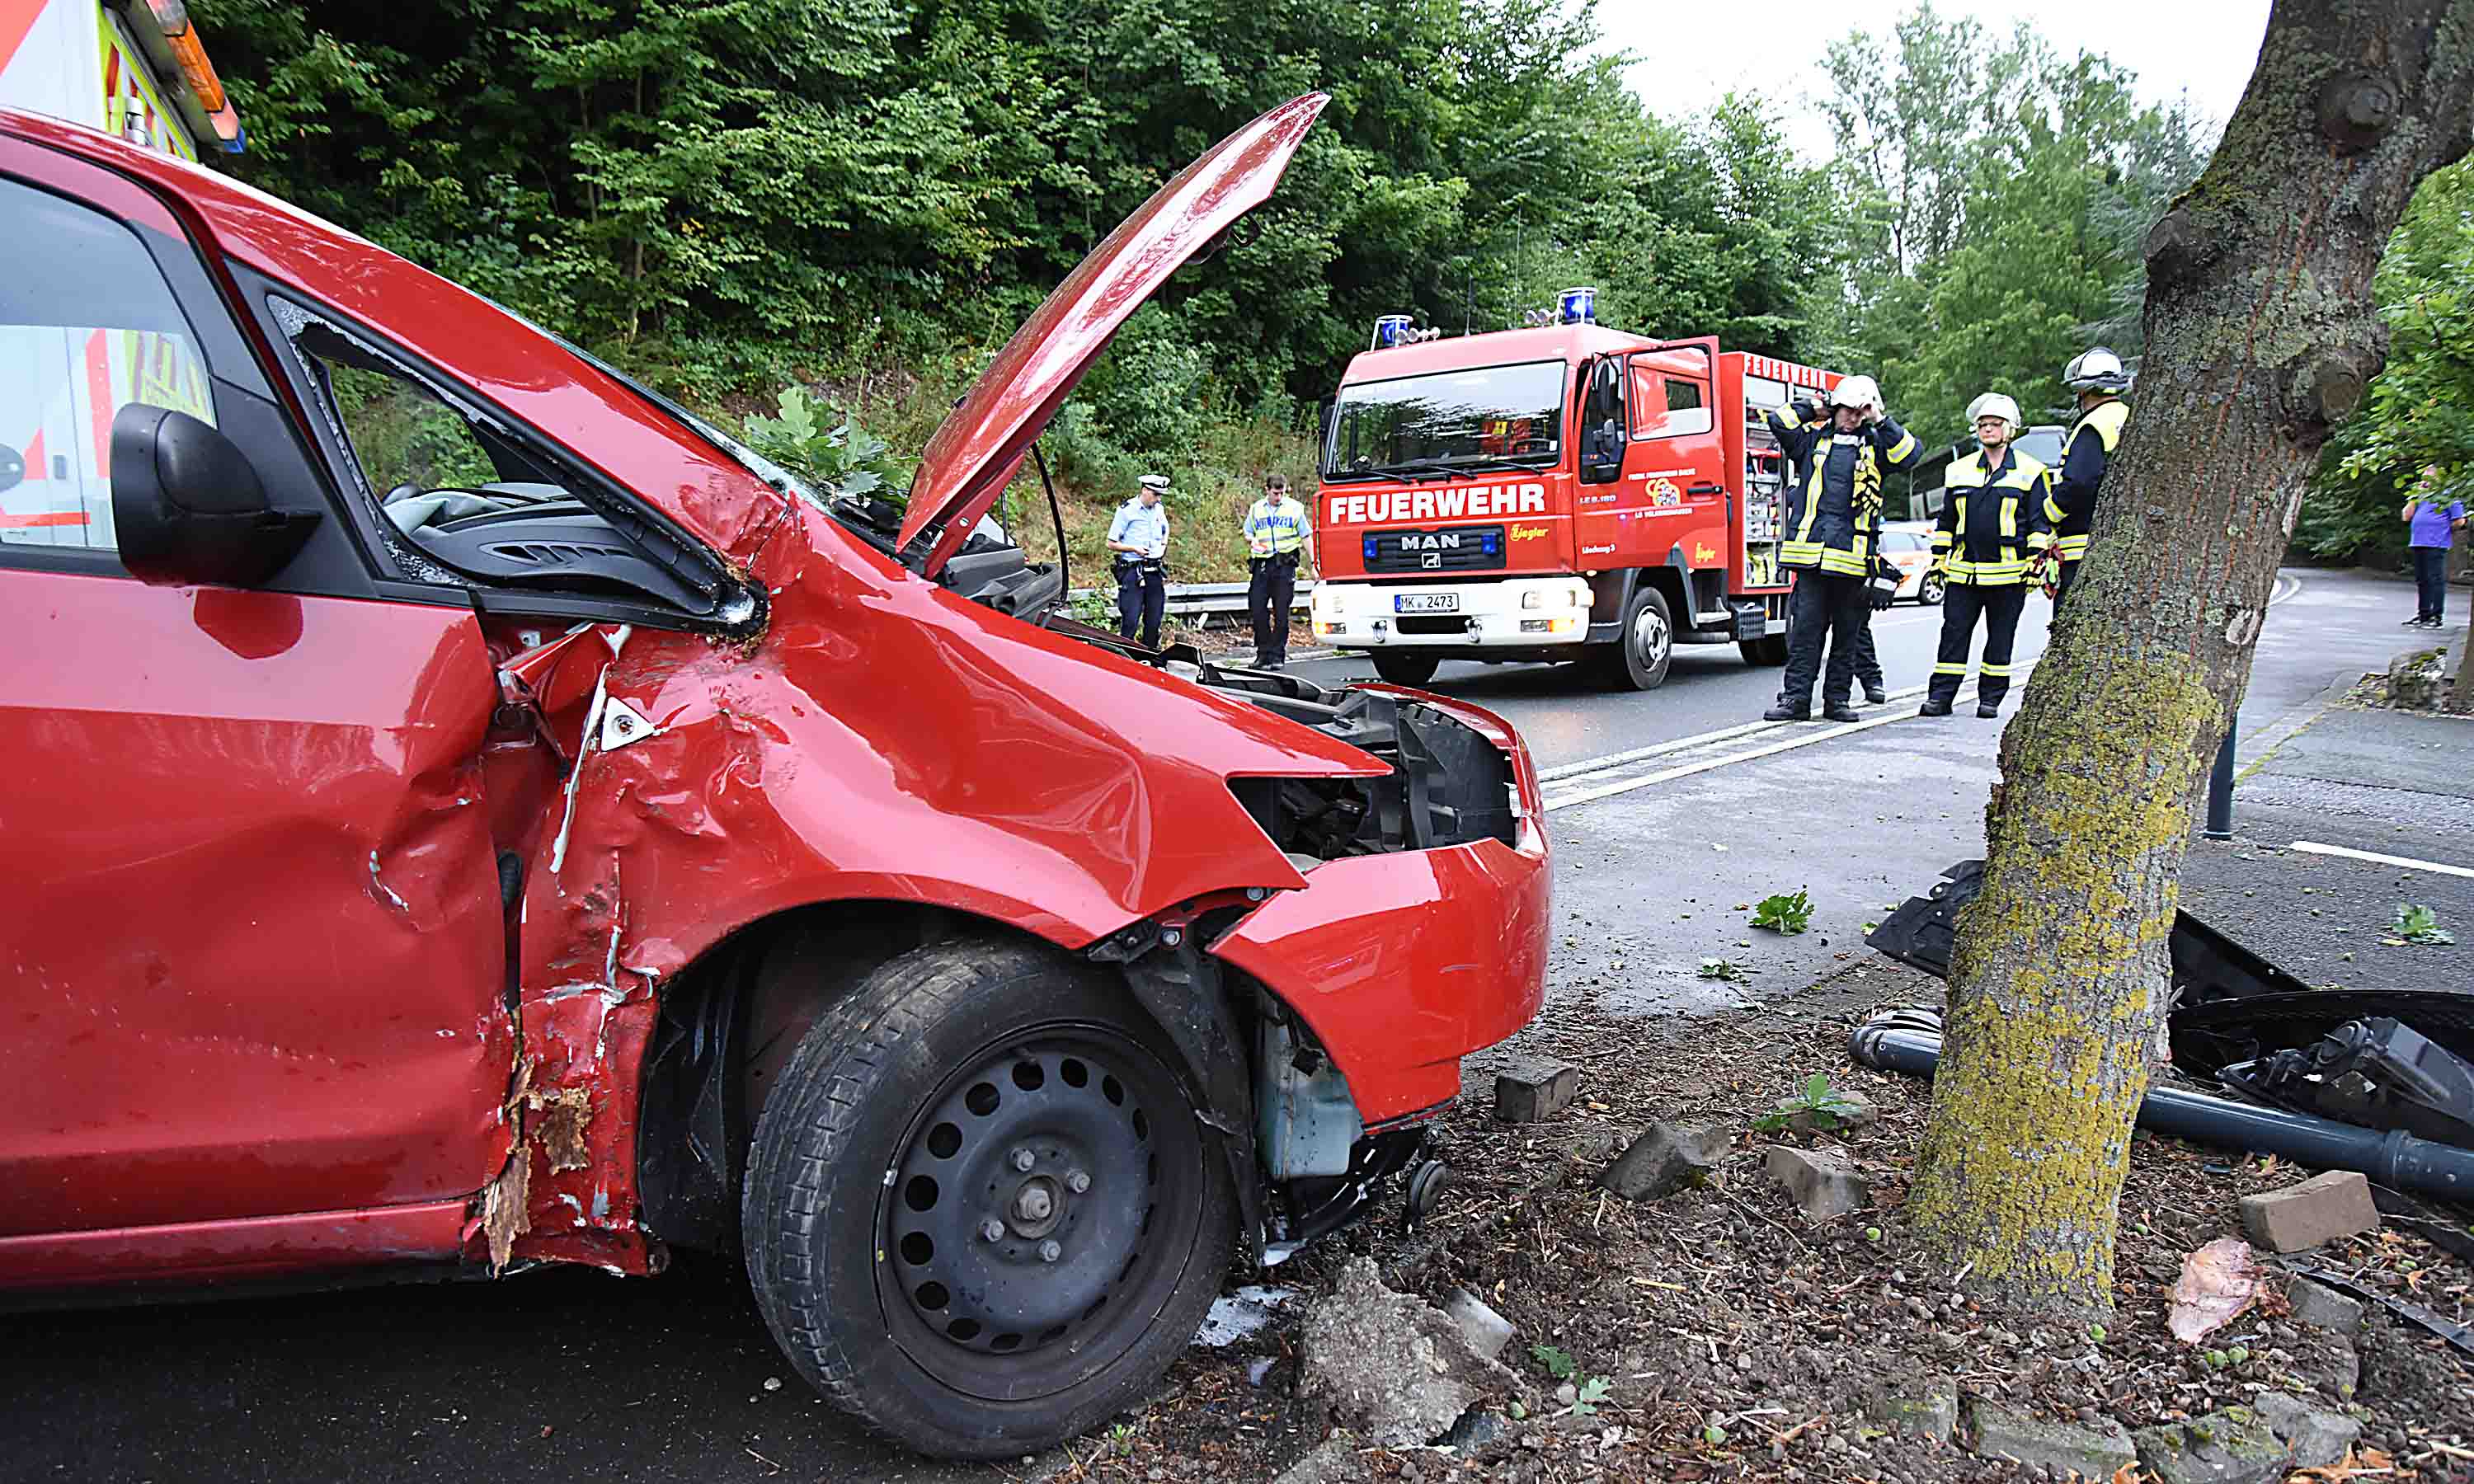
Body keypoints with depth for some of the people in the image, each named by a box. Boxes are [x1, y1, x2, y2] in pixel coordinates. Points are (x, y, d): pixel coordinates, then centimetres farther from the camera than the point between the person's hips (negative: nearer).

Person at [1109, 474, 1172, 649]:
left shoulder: (1160, 509, 12)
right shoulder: (1126, 511, -5)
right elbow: (1111, 544, -2)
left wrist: (1163, 545, 11)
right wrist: (1135, 549, -14)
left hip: (1155, 571, 6)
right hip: (1133, 570, -6)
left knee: (1154, 621, 6)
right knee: (1130, 621, -10)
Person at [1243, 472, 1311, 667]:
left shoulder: (1294, 508, 5)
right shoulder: (1256, 509, 11)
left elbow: (1305, 537, 7)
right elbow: (1247, 534, 21)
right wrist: (1252, 542, -2)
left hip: (1285, 565, -2)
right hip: (1262, 563, 2)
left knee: (1281, 612, -1)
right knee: (1258, 610, -2)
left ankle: (1278, 655, 5)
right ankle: (1263, 653, 8)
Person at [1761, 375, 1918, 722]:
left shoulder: (1874, 446, 14)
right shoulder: (1812, 439, 13)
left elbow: (1909, 453, -1)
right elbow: (1779, 422, 1)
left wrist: (1881, 421, -2)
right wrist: (1814, 409, 8)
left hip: (1853, 558, 1)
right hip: (1811, 554, -1)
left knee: (1847, 634, 7)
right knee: (1805, 630, -2)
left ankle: (1837, 699, 15)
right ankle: (1796, 699, 0)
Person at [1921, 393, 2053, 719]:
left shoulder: (2030, 472, 3)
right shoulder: (1958, 470, 12)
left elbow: (2040, 523, 2)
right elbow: (1946, 521, 18)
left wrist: (2037, 561, -6)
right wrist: (1938, 559, 13)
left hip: (2008, 573, -2)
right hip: (1963, 570, 3)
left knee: (2000, 638, 5)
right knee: (1954, 634, 0)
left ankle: (1990, 698, 13)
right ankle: (1940, 696, 3)